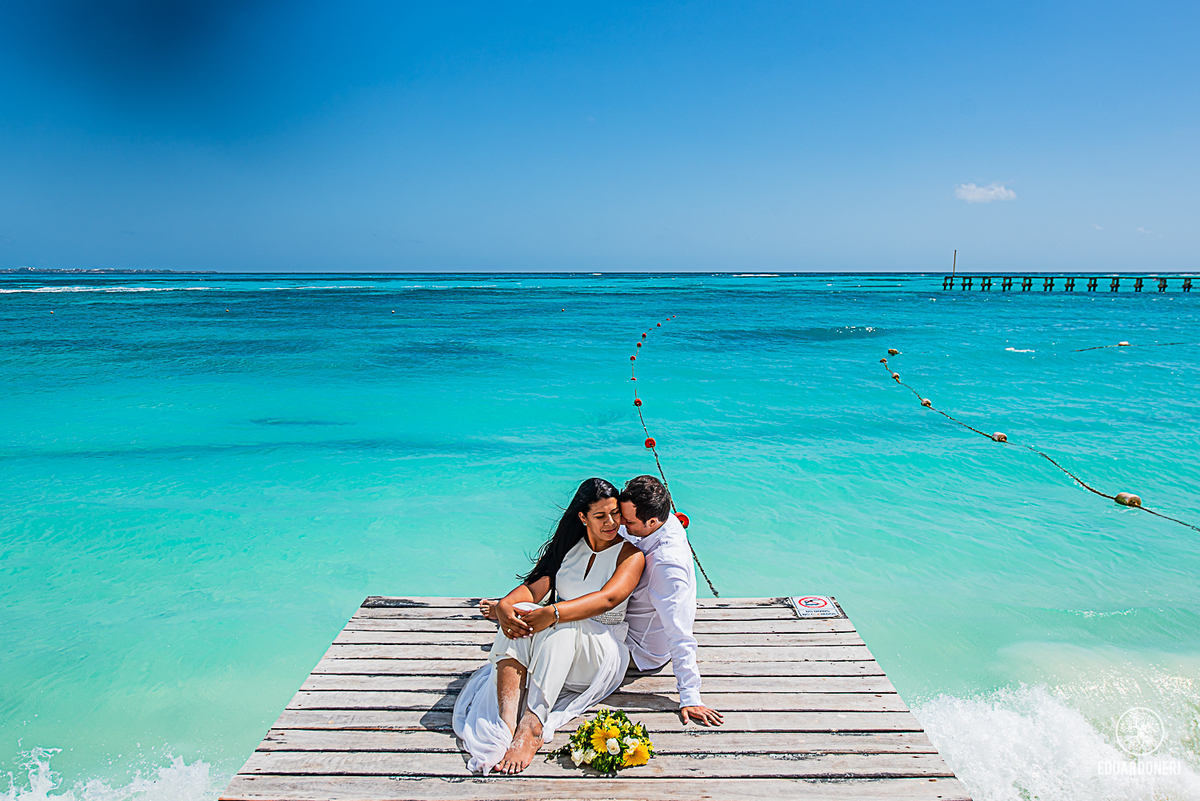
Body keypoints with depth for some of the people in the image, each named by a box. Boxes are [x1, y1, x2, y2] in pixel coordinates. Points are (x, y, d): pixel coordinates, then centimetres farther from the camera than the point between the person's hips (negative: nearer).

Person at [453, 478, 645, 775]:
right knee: (520, 615, -28)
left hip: (601, 653, -4)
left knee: (561, 626, -36)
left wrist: (553, 614, -38)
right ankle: (505, 721, -41)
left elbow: (608, 598, -23)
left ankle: (532, 726, -43)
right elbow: (535, 587, -3)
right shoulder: (567, 547, 9)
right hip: (552, 647, 4)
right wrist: (504, 605, -27)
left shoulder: (631, 555, -4)